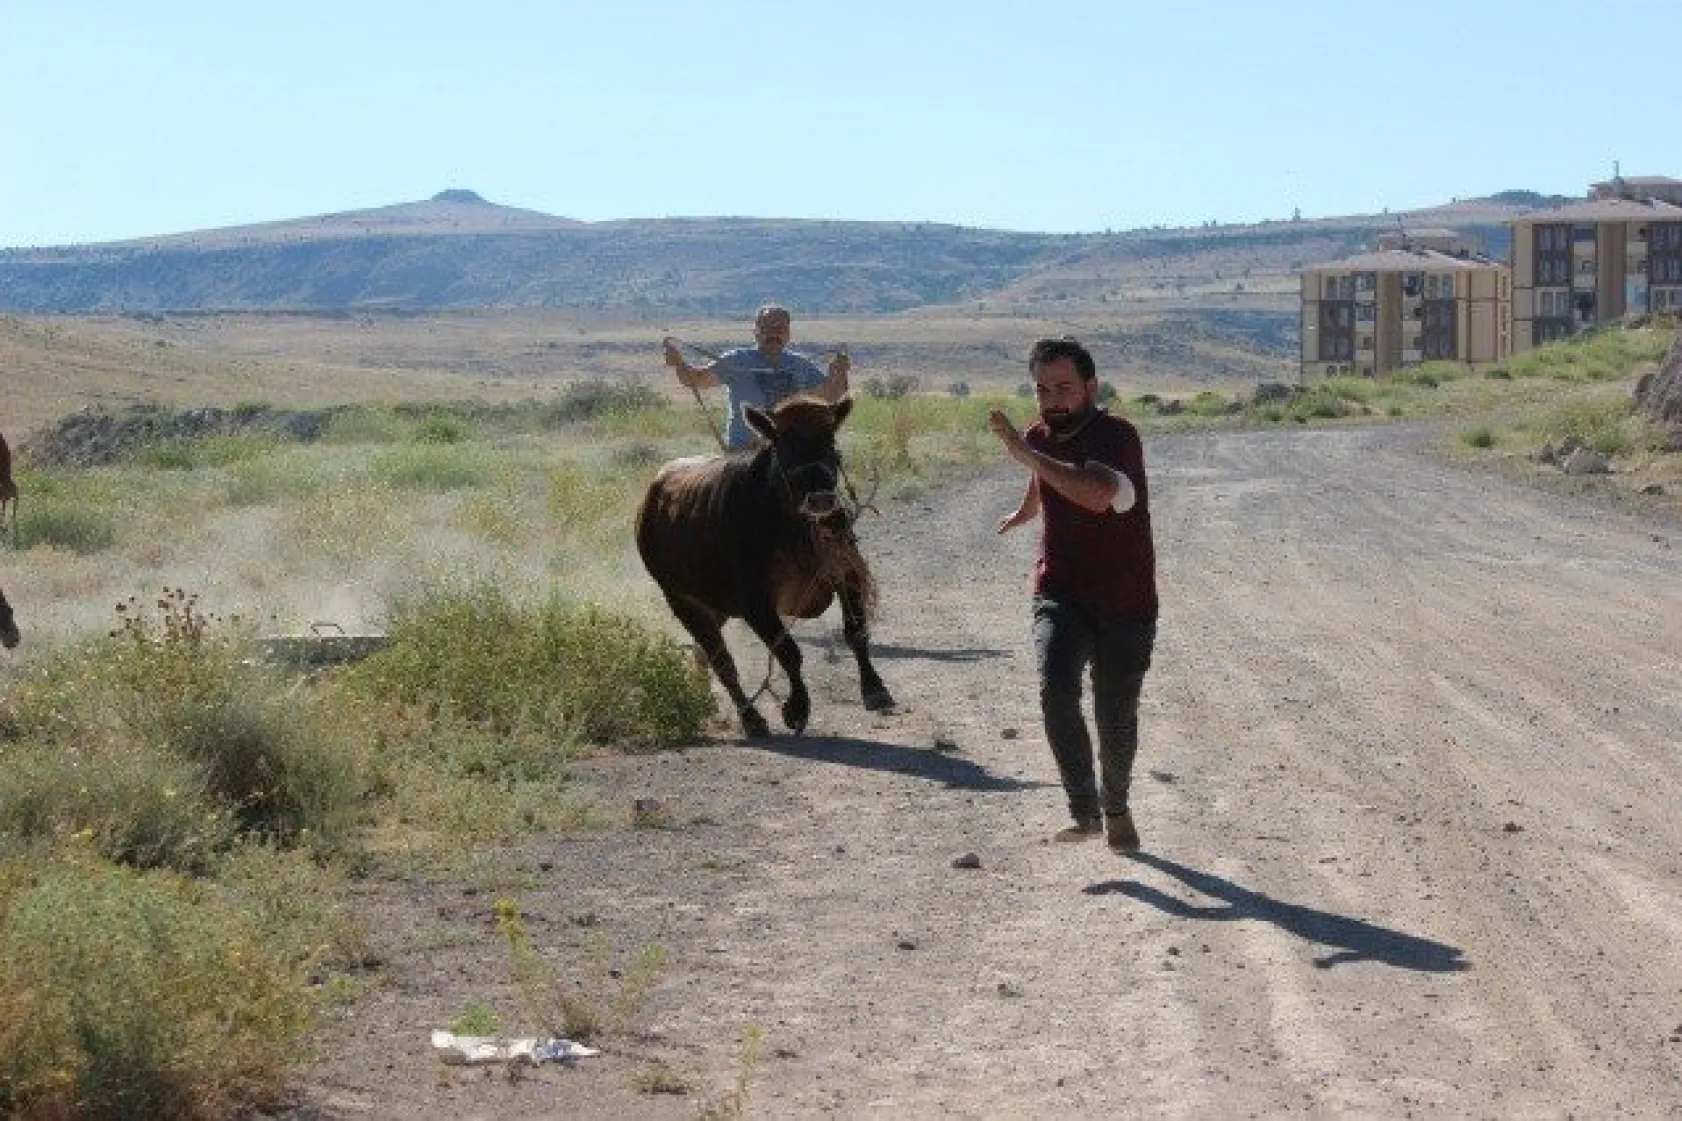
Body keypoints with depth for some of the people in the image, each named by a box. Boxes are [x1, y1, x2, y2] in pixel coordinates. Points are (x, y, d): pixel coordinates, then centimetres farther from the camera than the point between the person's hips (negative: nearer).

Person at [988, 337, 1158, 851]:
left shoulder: (1115, 436, -19)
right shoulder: (1042, 436, 3)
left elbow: (1099, 494, -41)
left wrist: (1025, 454, -38)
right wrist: (1023, 513, 49)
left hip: (1124, 602, -4)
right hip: (1060, 593, 4)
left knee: (1116, 718, 6)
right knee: (1056, 693, -22)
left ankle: (1116, 809, 33)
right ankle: (1084, 809, -15)